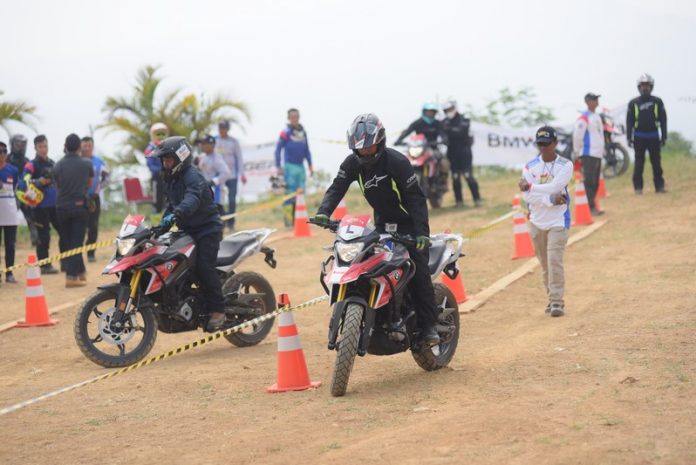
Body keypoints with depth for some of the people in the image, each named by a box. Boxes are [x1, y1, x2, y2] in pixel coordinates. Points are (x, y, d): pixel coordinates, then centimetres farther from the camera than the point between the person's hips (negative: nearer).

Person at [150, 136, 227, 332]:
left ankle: (217, 310, -15)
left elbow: (192, 199, -38)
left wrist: (175, 214, -54)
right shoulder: (171, 179, 14)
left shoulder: (192, 176, -17)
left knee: (204, 266, -22)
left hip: (207, 229, -10)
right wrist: (163, 223, 13)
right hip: (187, 230, 10)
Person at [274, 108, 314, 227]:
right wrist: (278, 167, -10)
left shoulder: (303, 132, 12)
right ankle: (288, 219, -6)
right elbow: (278, 150, -6)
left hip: (301, 166, 6)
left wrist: (310, 165, 15)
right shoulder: (285, 133, -6)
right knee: (290, 193, -9)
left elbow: (306, 150, 19)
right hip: (290, 166, -6)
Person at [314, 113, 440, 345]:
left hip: (408, 221, -6)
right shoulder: (352, 163, -6)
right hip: (382, 222, 6)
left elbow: (416, 197, -23)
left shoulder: (397, 162, -22)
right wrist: (323, 212, -30)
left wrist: (422, 231, -34)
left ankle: (428, 325, -11)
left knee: (418, 271, -16)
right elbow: (337, 188, -10)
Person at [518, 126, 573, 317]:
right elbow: (528, 197, -10)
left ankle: (557, 301, -11)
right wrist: (550, 199, -20)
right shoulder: (530, 166, 1)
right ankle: (552, 298, 23)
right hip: (537, 221, 3)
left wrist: (530, 186, -11)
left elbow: (554, 187, -19)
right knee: (544, 263, 10)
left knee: (555, 260, -13)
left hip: (558, 221, -3)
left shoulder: (565, 165, -5)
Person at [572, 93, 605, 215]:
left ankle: (593, 206, 16)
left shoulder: (597, 117, 17)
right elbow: (577, 136, -13)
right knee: (590, 182, -9)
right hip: (588, 155, -9)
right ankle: (591, 208, -9)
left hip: (598, 154, 9)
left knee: (596, 183, 11)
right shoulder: (584, 118, -11)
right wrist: (577, 153, -10)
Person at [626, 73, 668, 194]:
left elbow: (663, 120, 6)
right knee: (639, 163, 0)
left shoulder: (657, 102, 5)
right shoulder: (633, 103, 4)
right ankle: (638, 187, 3)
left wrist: (664, 136, 1)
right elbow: (629, 121, 5)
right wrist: (629, 138, -1)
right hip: (639, 137, 0)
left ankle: (659, 186, 5)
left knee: (656, 162, 1)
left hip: (654, 137, 0)